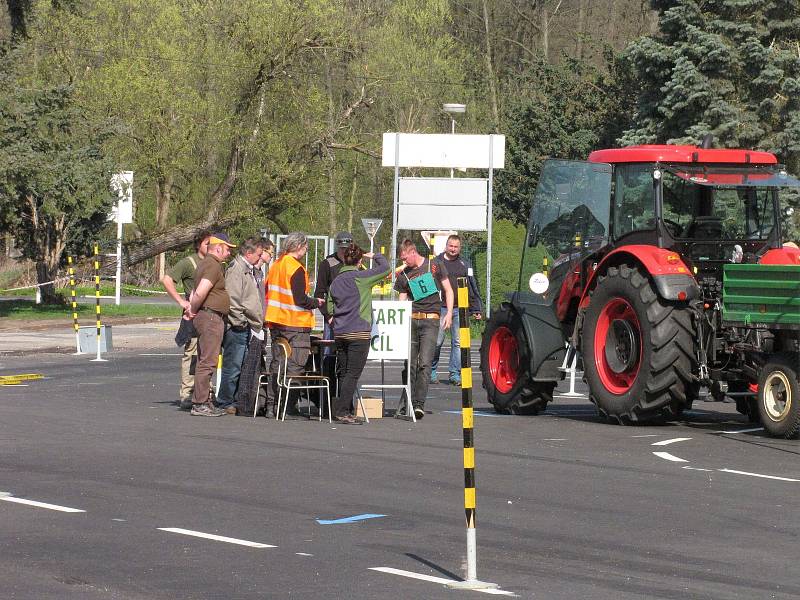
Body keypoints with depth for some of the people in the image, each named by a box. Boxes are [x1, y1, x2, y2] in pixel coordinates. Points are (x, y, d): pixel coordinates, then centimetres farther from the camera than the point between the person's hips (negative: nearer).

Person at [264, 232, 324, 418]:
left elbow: (268, 294, 16)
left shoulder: (276, 266, 11)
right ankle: (290, 407, -4)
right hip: (295, 325, -8)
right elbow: (300, 300, -19)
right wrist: (316, 302, -1)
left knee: (276, 364, 11)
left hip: (276, 323, 8)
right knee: (295, 367, -3)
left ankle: (271, 406, 10)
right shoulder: (296, 269, -14)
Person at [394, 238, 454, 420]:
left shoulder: (435, 265, 7)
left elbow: (448, 290, 10)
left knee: (425, 363, -13)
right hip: (411, 320, 3)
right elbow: (401, 302, 12)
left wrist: (449, 313, -1)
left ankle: (419, 403, -18)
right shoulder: (404, 276, 13)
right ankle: (408, 403, 8)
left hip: (431, 319, -3)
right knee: (409, 364, 2)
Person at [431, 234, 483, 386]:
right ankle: (432, 372, 12)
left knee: (458, 342, 0)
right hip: (440, 308, -2)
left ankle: (455, 374, 6)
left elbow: (473, 287, 13)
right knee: (436, 342, -2)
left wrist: (476, 309, 9)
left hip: (459, 309, 2)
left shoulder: (465, 264, 12)